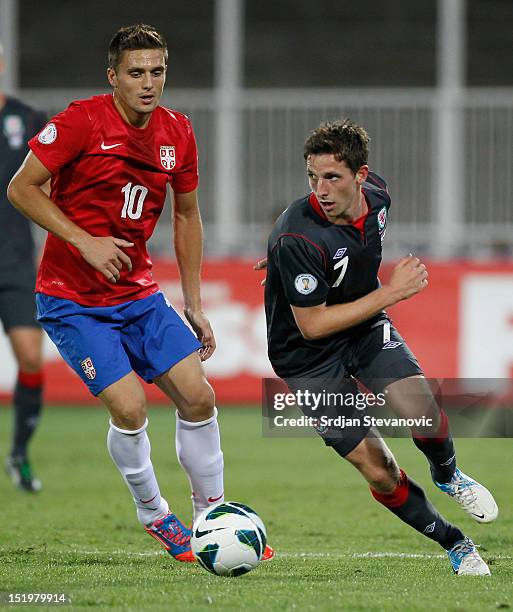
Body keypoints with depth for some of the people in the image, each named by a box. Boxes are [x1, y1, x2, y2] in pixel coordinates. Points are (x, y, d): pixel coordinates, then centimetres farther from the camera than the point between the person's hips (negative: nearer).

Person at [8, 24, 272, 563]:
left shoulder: (177, 133, 2)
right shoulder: (82, 121, -16)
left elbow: (186, 217, 15)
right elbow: (21, 188, -13)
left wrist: (194, 304, 13)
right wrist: (85, 241, -21)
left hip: (139, 295, 5)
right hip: (72, 302, -5)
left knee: (198, 396, -4)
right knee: (129, 406, -18)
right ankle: (153, 515, 7)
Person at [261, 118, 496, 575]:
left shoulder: (376, 196, -11)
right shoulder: (297, 239, -32)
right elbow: (312, 325, -27)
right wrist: (391, 293, -26)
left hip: (365, 329, 5)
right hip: (308, 360, -5)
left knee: (425, 414, -19)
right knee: (380, 474, -7)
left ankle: (448, 476, 16)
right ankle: (454, 544, 16)